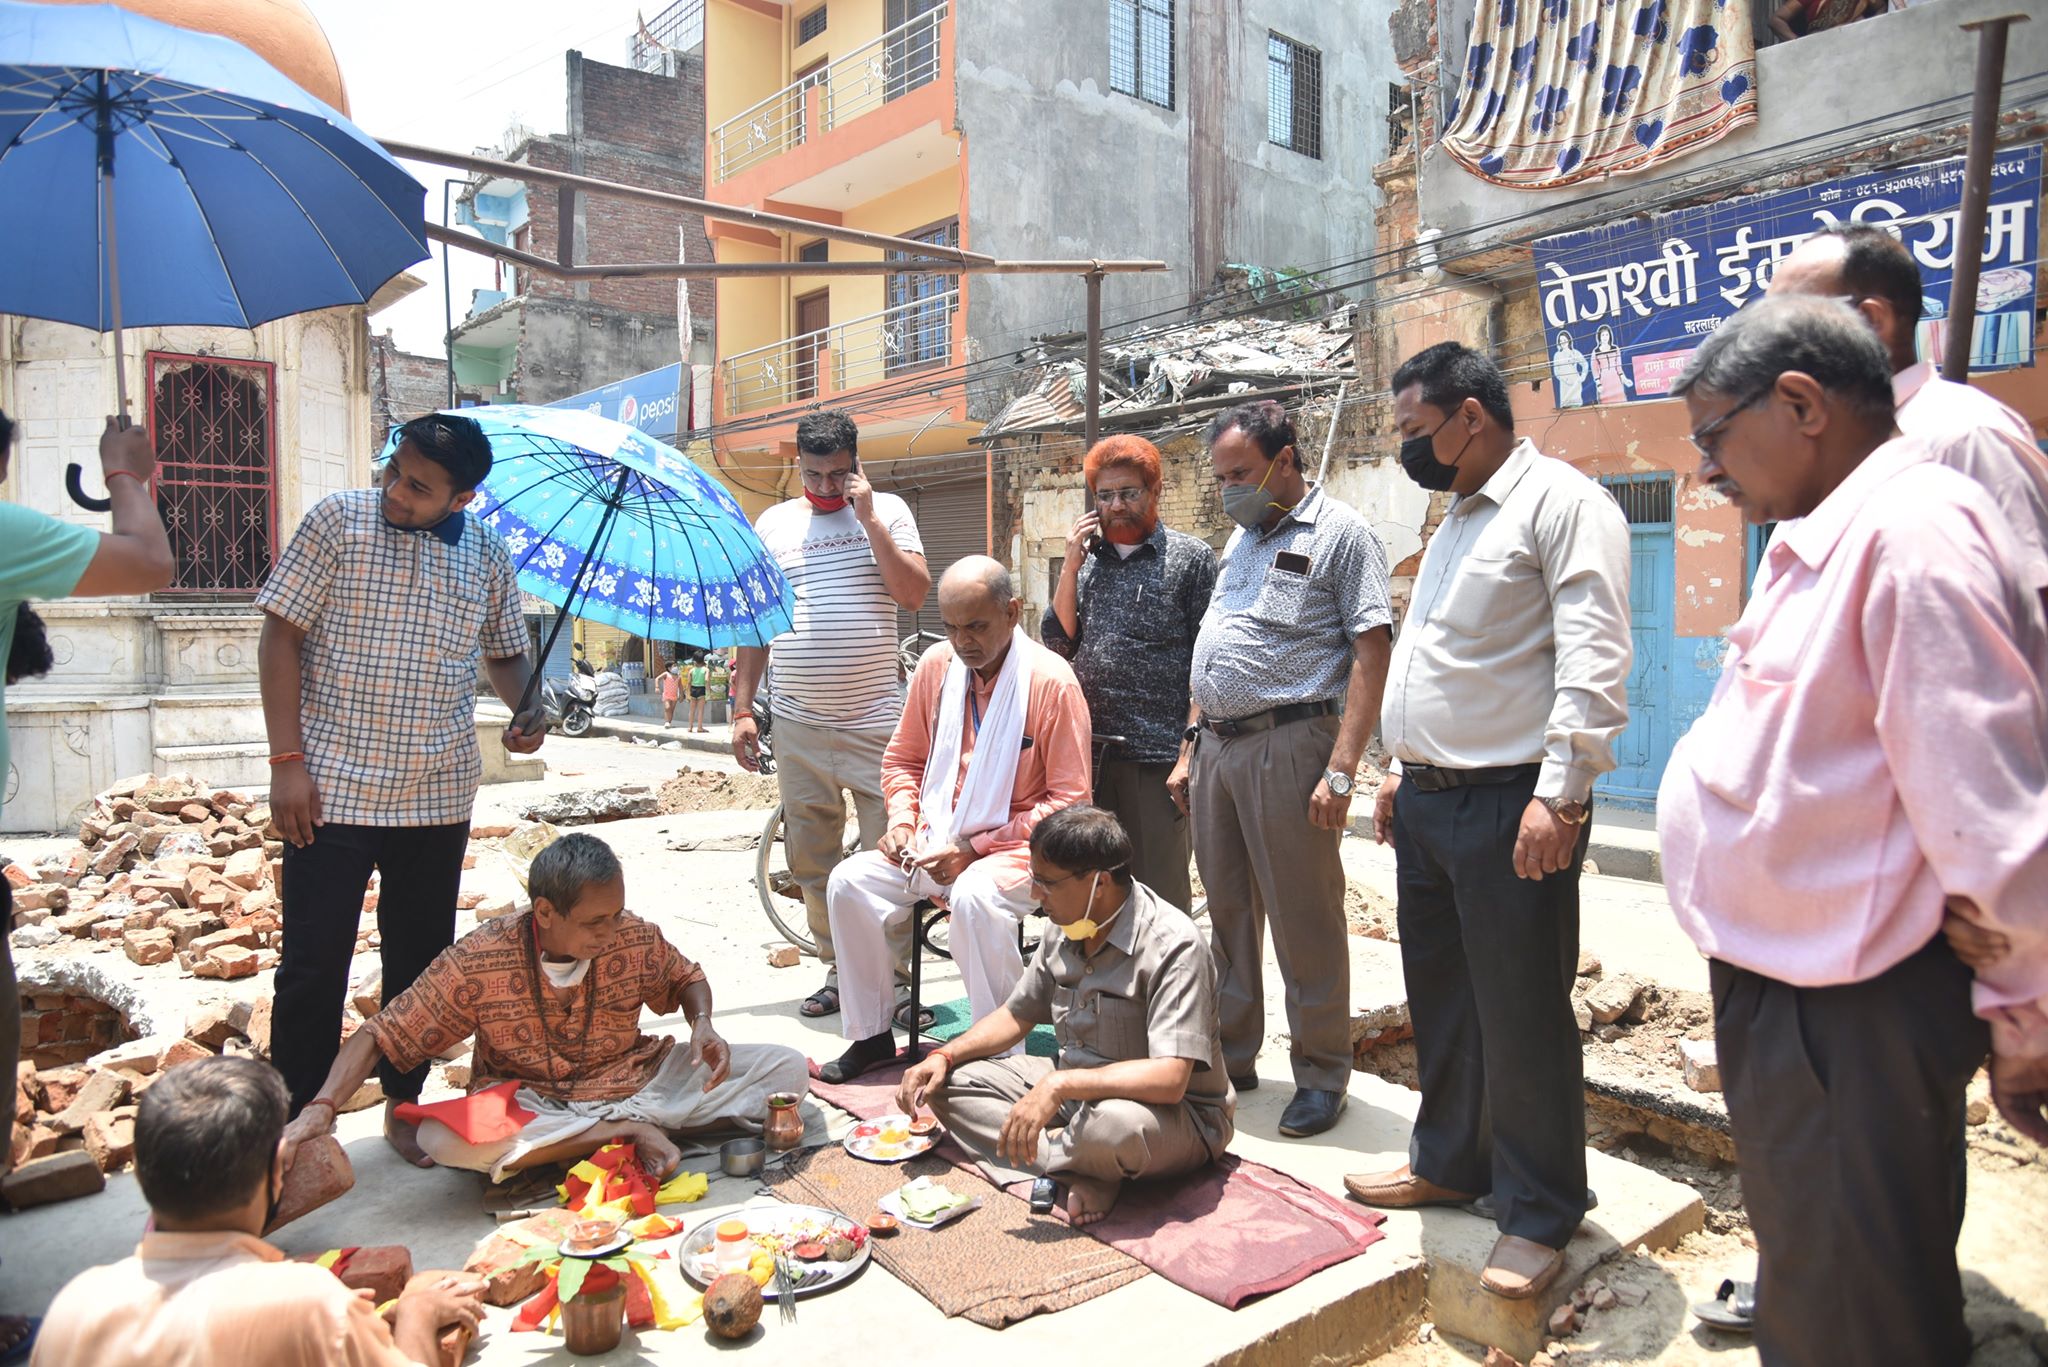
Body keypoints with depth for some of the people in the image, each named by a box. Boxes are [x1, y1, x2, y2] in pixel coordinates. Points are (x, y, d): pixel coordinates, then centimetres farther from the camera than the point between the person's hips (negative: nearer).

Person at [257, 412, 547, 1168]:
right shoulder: (337, 520, -3)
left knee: (420, 960, 13)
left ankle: (402, 1104, 29)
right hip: (333, 788, -3)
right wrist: (287, 759, -9)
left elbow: (505, 654, 17)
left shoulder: (486, 553, 5)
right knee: (314, 963, 2)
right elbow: (280, 637, -3)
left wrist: (526, 709, -6)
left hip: (438, 796, 3)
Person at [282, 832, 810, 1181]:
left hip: (635, 1081, 1)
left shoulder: (635, 940, -11)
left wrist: (703, 1025, -12)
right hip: (528, 1105, -1)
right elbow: (378, 1037, -10)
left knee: (789, 1068, -14)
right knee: (442, 1139, -36)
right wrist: (322, 1107, -25)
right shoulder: (478, 961, -17)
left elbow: (687, 978, 10)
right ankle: (630, 1133, -26)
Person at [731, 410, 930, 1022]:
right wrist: (741, 708, 7)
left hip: (875, 720, -3)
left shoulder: (888, 510, 5)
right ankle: (839, 972, 22)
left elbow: (914, 594, -8)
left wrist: (868, 518, -12)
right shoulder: (774, 523, 11)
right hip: (797, 725, 3)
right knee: (812, 862, 8)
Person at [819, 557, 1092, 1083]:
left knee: (974, 896, -36)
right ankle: (871, 1036, 2)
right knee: (850, 881, -14)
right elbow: (902, 759, 19)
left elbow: (1068, 801, -13)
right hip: (935, 841, 6)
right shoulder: (935, 665, 4)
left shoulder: (1051, 681, -13)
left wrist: (974, 847, -17)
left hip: (1015, 847, -6)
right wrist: (902, 821, -2)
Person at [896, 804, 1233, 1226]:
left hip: (1179, 1117, -8)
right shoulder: (1065, 931, 0)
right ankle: (1086, 1171, -18)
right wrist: (944, 1056, -1)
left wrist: (1057, 1085, -37)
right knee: (948, 1081, -3)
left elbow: (1168, 1079, -33)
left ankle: (1047, 1148, -8)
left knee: (1115, 1123, -43)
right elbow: (1017, 1015, 14)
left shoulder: (1173, 945, -24)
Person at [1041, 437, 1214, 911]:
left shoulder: (1190, 557, 1)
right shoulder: (1087, 558, 14)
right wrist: (1071, 564, -1)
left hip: (1157, 755, -4)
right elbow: (1057, 644, 8)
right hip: (1089, 752, 4)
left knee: (1161, 890, 5)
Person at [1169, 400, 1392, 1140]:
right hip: (1217, 746, 7)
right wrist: (1190, 750, 17)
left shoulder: (1340, 532, -4)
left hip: (1286, 745, -7)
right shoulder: (1241, 537, 19)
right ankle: (1231, 1058, 27)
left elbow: (1371, 653, -11)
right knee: (1227, 910, 13)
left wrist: (1341, 769, -18)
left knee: (1304, 920, 0)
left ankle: (1321, 1077, 15)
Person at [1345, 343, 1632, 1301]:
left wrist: (1561, 793, -24)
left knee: (1520, 1014, 1)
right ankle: (1448, 1161, 33)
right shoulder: (1457, 521, 20)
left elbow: (1592, 658, -18)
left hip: (1510, 803, -9)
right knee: (1439, 996, 17)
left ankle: (1538, 1215, 17)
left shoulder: (1562, 503, -9)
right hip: (1429, 801, 9)